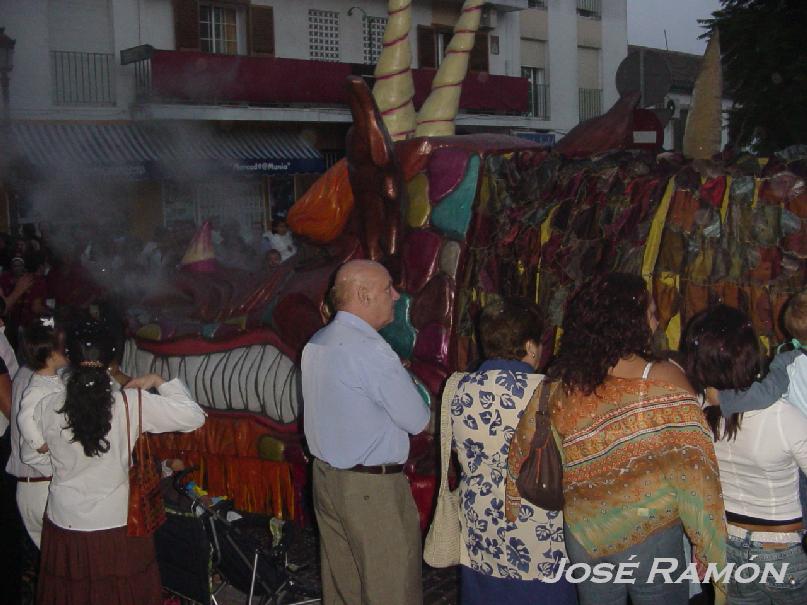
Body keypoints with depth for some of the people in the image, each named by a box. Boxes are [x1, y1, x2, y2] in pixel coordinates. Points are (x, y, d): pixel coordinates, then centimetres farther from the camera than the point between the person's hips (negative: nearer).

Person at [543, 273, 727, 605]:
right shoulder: (664, 378, -17)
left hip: (583, 536, 4)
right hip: (649, 535, -3)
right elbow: (691, 471, -15)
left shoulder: (561, 381, -7)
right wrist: (707, 546, -6)